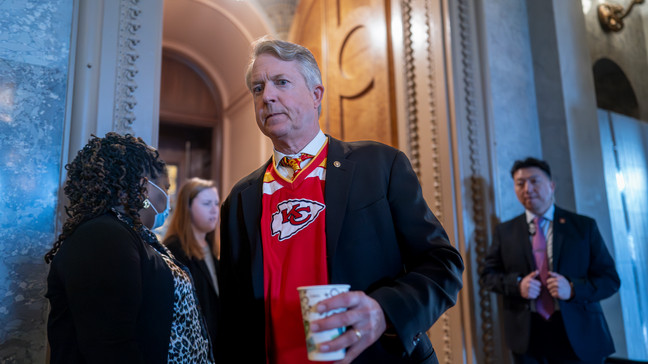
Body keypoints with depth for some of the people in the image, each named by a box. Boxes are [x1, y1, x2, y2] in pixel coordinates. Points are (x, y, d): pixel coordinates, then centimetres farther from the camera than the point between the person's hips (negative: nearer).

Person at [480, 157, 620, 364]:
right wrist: (517, 284, -12)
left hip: (579, 335, 0)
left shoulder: (584, 226, 2)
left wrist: (573, 289, -17)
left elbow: (610, 279, 1)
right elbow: (488, 275, 7)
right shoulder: (504, 231, 4)